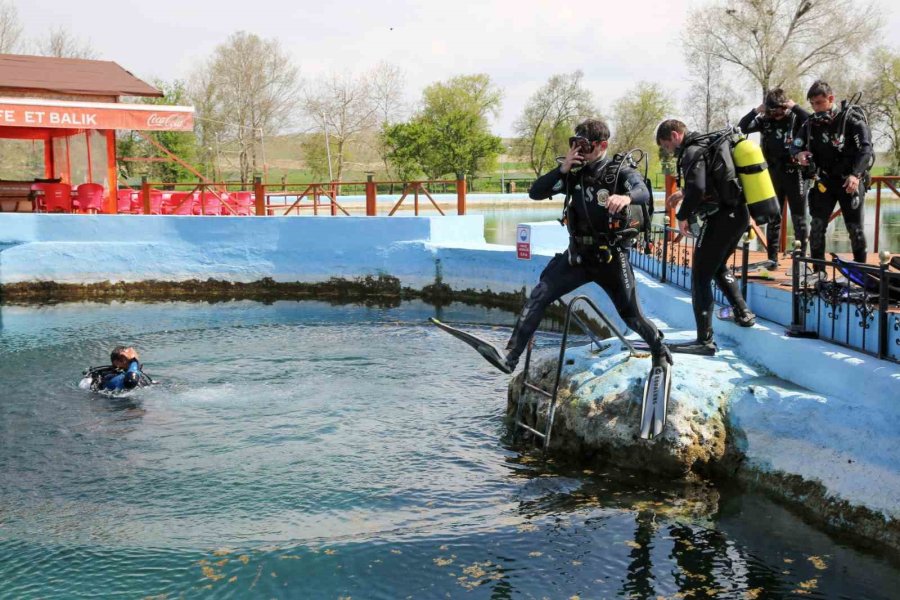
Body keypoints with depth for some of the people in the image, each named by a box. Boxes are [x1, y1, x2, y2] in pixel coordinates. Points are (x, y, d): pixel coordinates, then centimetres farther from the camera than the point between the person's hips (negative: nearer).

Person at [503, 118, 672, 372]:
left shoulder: (621, 171, -11)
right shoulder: (574, 173, -1)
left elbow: (643, 192, -31)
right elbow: (535, 193, -5)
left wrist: (627, 197, -56)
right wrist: (562, 169, -18)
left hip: (611, 258, -3)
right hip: (577, 254, 3)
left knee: (631, 315, 8)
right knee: (538, 296, -14)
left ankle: (659, 351, 37)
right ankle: (511, 356, -15)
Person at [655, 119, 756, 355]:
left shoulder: (692, 152, -13)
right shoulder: (711, 143, 16)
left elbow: (697, 188, -28)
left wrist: (683, 215, -14)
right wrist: (684, 193, 32)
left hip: (721, 218, -9)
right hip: (739, 214, 9)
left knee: (700, 277, -4)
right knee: (719, 265, 30)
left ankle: (705, 341, -5)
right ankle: (743, 313, 33)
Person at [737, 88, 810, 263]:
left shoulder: (796, 118, -5)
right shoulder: (765, 120, 4)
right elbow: (742, 128, -1)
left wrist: (795, 107, -18)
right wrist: (757, 110, -9)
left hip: (794, 173, -3)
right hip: (772, 175, 3)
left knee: (799, 218, 3)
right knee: (773, 217, 7)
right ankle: (772, 258, 13)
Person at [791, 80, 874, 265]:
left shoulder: (852, 118, -14)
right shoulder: (811, 123, 1)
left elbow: (866, 148, -21)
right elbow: (797, 144, 13)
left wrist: (856, 175, -36)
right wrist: (799, 154, -13)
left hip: (850, 181, -4)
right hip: (824, 181, 4)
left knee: (855, 228, 1)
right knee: (817, 226, -2)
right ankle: (818, 271, 6)